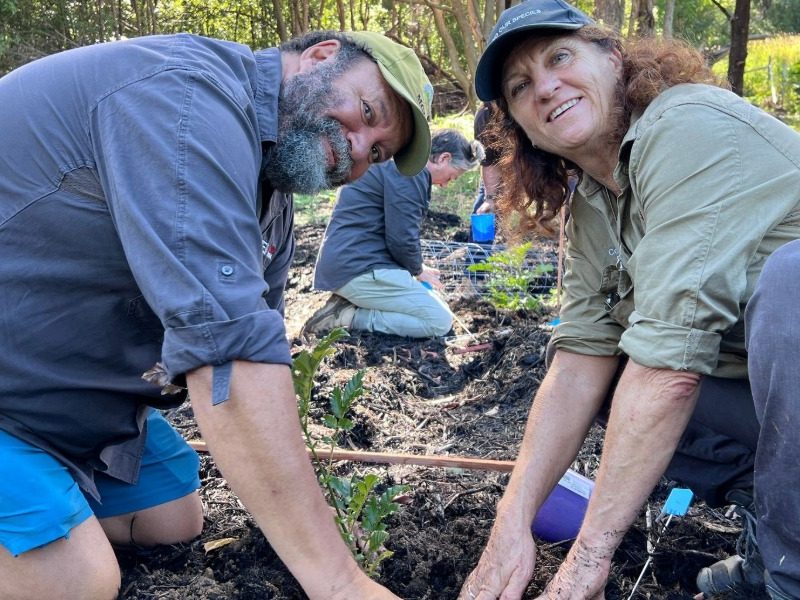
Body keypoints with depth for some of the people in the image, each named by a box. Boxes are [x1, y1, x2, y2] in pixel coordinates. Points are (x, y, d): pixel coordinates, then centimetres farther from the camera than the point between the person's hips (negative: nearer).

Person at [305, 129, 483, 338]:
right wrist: (418, 271, 1)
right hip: (359, 268, -11)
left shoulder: (398, 165, 20)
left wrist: (417, 267, 17)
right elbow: (402, 238, -18)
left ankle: (349, 303, 6)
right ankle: (349, 316, -12)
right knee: (440, 320, -11)